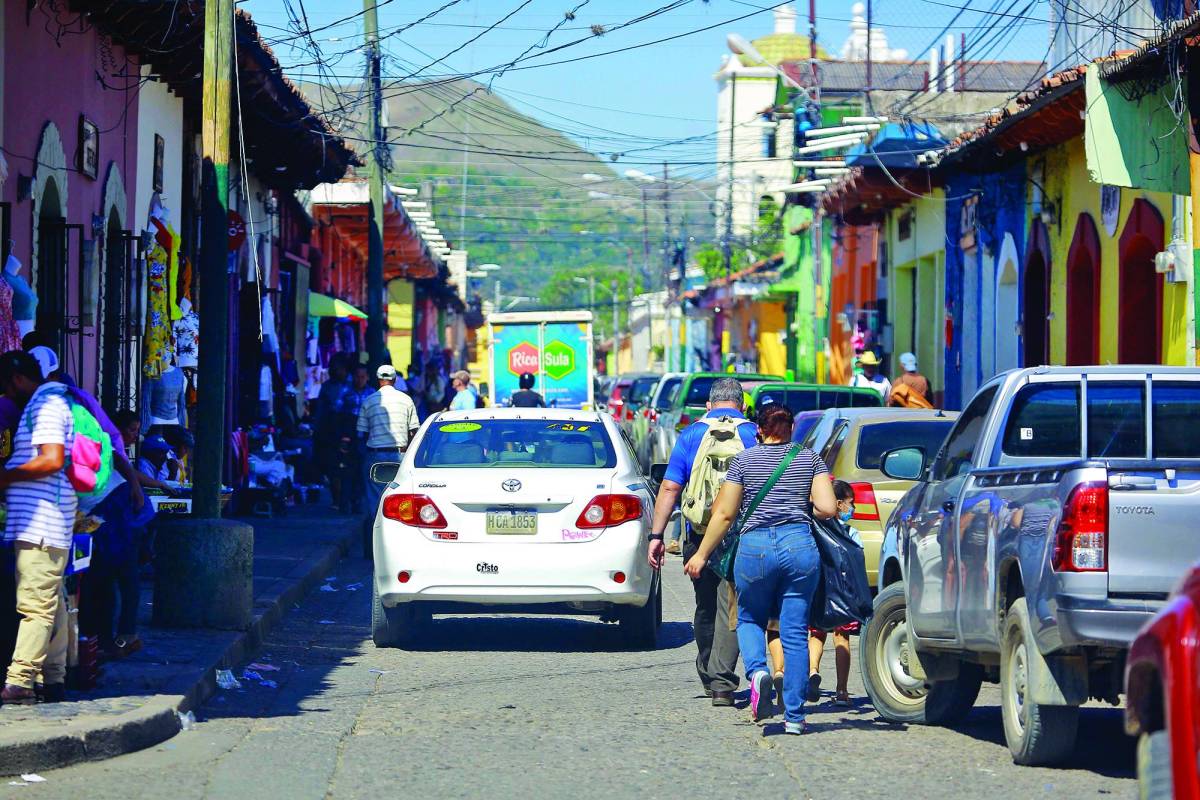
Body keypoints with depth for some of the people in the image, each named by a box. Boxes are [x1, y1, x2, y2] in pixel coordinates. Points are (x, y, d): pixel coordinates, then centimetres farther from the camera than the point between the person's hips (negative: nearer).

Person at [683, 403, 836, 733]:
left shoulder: (744, 460, 6)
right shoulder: (810, 459, 10)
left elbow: (725, 514, 4)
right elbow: (827, 508, -1)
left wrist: (701, 554, 12)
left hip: (755, 546, -1)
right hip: (800, 546, 1)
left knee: (749, 619, 19)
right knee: (795, 632, 6)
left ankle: (757, 672, -12)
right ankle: (794, 715, 3)